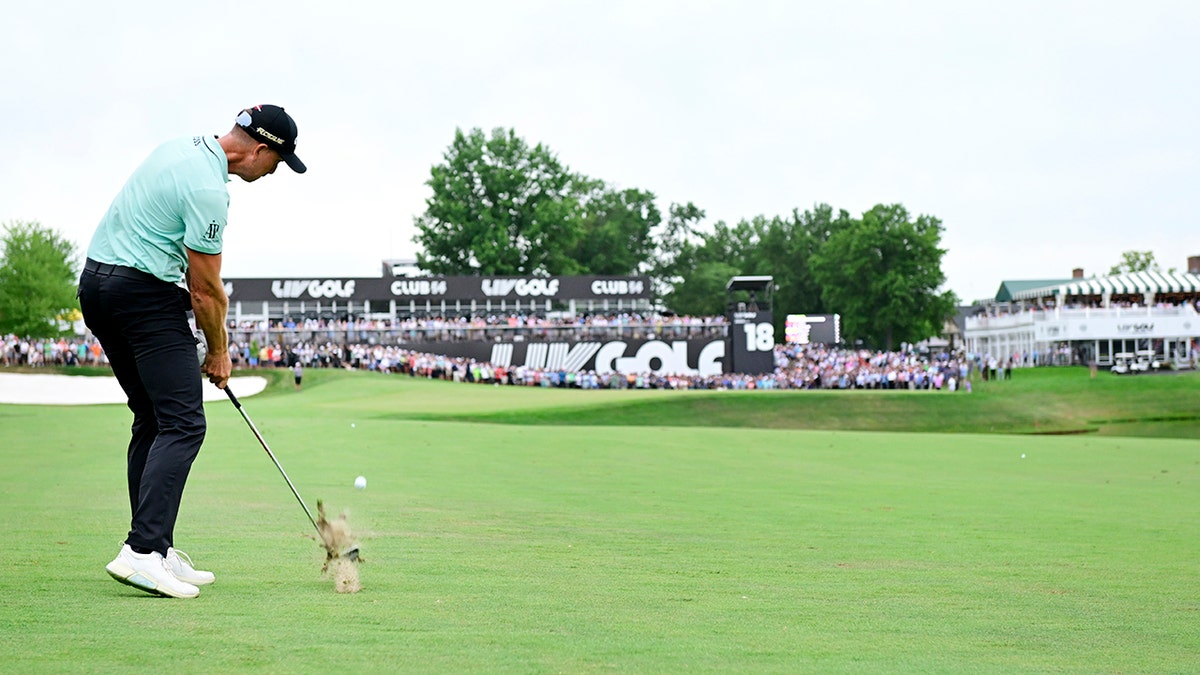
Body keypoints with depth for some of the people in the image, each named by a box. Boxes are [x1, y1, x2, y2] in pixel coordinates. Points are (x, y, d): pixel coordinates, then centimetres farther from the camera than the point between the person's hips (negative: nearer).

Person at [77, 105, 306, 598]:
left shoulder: (182, 149, 12)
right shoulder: (208, 189, -18)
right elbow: (206, 288, -11)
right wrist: (219, 350, 4)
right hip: (143, 293, -10)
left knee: (152, 421, 12)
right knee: (182, 424, -12)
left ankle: (155, 549, 11)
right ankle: (143, 551, -21)